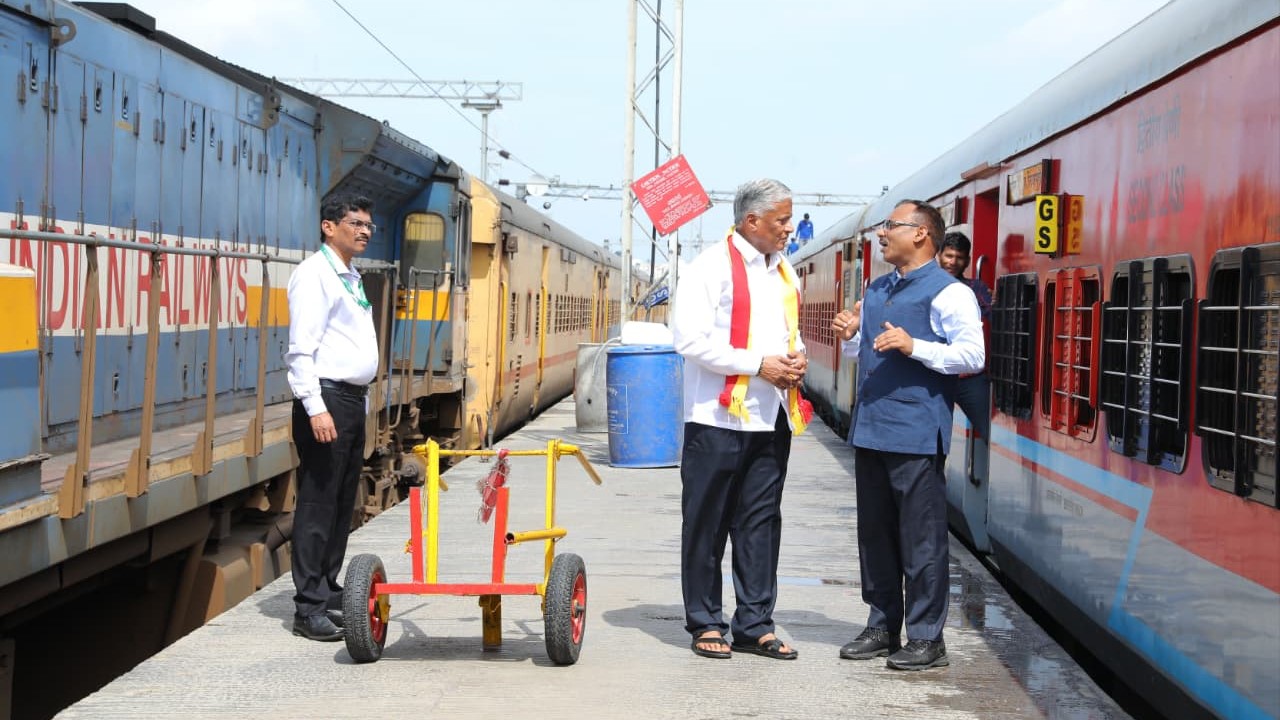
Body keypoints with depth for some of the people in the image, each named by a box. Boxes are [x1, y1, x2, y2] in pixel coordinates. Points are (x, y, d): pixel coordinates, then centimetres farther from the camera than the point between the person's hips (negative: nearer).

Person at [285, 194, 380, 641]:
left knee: (342, 504, 12)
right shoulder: (315, 274, -10)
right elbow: (301, 348, -17)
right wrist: (316, 408, -24)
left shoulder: (351, 279, 19)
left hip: (353, 400, 9)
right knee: (318, 504, -8)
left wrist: (357, 403, 18)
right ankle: (309, 608, -6)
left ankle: (328, 591, 21)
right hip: (326, 399, -9)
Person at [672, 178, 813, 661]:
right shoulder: (714, 266, -9)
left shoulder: (784, 272, 15)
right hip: (720, 417, -7)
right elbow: (690, 338, -17)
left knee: (761, 522, 9)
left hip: (772, 418, 7)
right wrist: (758, 364, -16)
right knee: (707, 523, 3)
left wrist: (797, 356, 3)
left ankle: (754, 625, 15)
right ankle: (705, 623, 12)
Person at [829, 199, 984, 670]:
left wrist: (913, 346, -22)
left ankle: (926, 637, 4)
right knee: (875, 533, 13)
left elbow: (973, 355, -15)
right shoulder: (876, 290, 18)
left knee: (921, 539, -3)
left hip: (915, 435, -8)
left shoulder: (948, 293, -7)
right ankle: (882, 627, 23)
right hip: (870, 428, 8)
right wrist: (850, 337, 7)